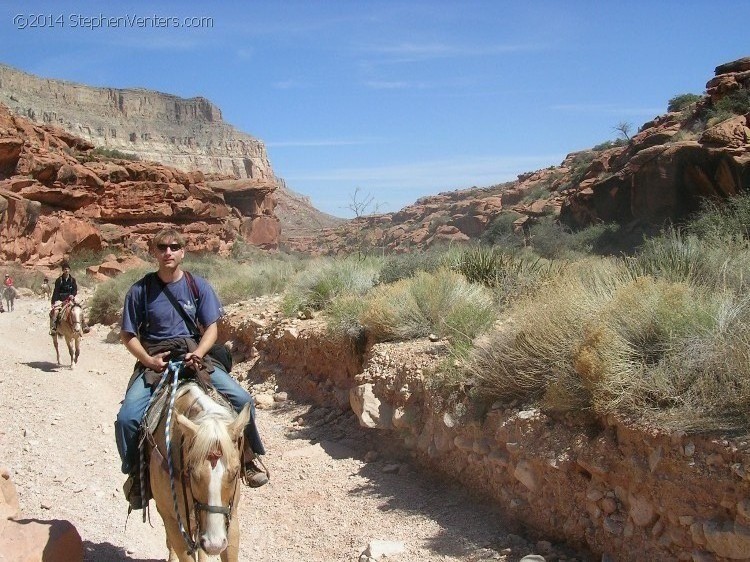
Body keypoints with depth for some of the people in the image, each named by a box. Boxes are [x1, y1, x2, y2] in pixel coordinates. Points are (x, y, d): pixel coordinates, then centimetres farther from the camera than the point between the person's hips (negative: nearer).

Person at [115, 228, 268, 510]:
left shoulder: (198, 286, 3)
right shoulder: (141, 290, 0)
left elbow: (211, 327, 2)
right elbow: (128, 334, 4)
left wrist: (197, 354, -17)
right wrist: (148, 360, -13)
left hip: (194, 356, 1)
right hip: (153, 362, 0)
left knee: (242, 399, -17)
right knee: (127, 417, -23)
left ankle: (249, 455, 9)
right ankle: (135, 472, 6)